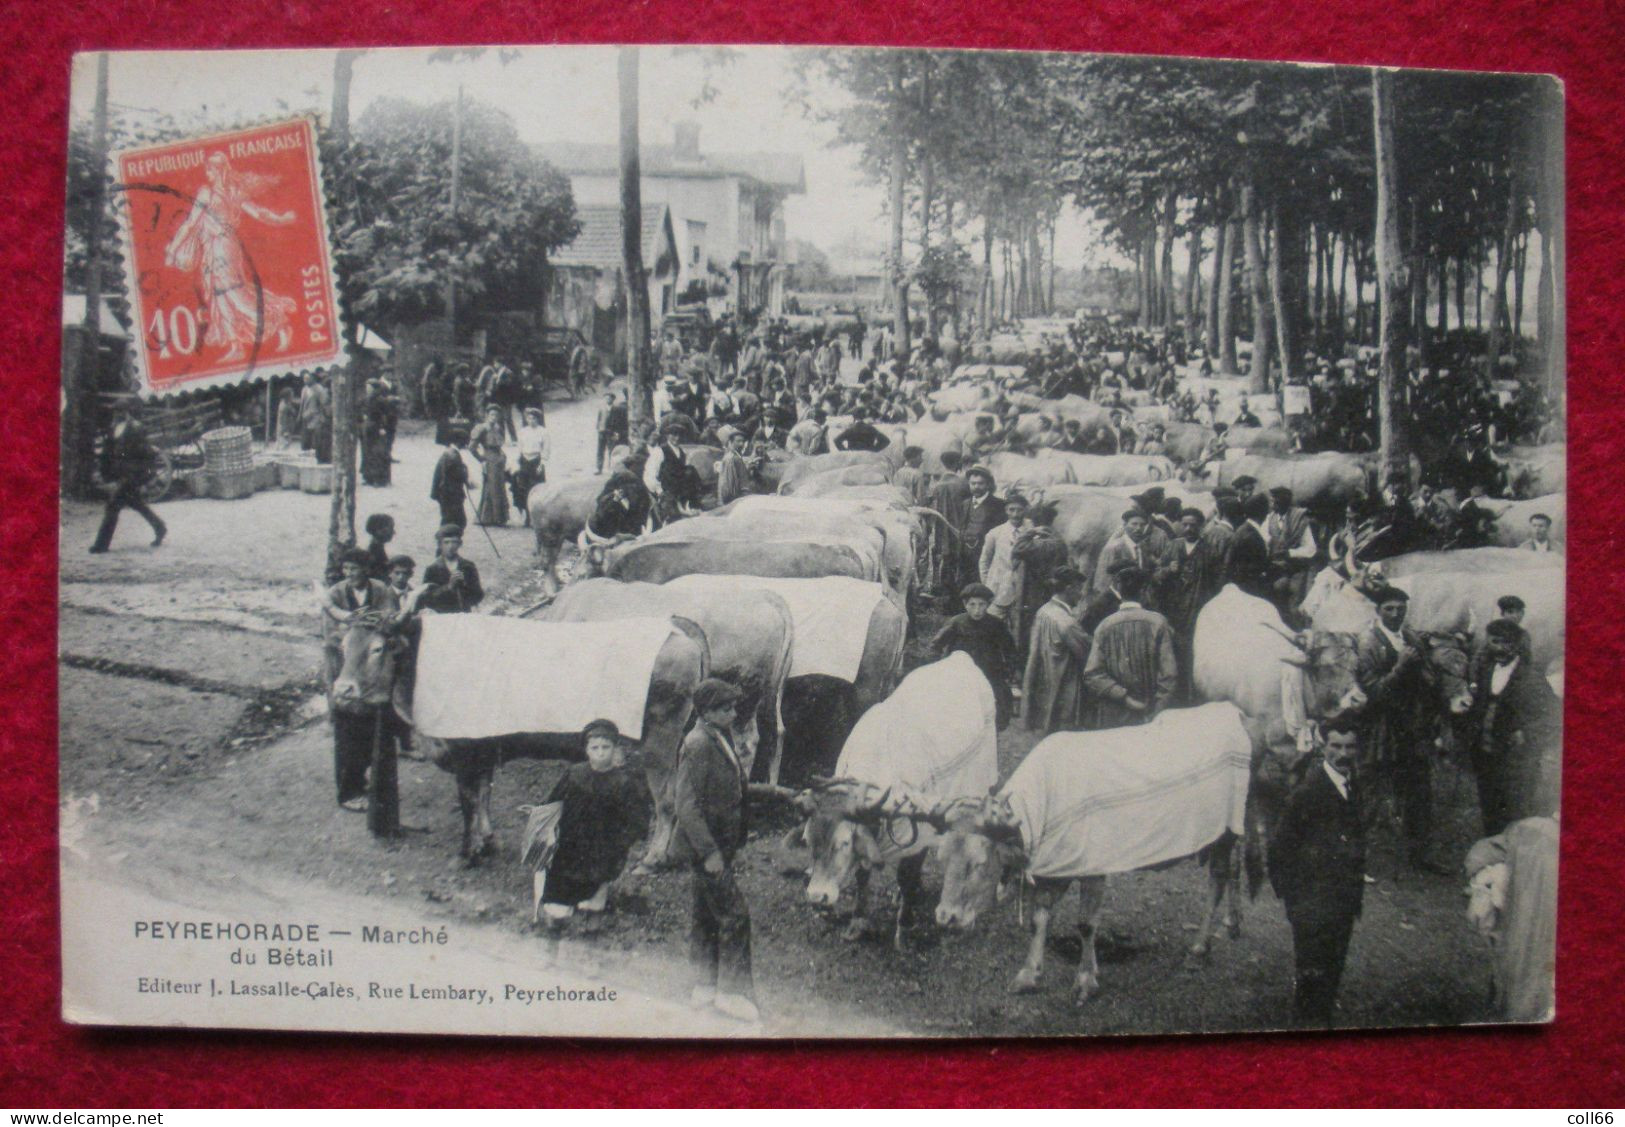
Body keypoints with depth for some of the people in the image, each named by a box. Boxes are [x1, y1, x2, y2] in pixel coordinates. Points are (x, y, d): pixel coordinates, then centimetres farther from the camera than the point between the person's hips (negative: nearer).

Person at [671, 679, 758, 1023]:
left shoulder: (722, 737, 10)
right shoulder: (698, 745, -19)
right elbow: (686, 804, -22)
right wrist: (709, 851, -23)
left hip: (719, 845, 9)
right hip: (707, 846, -9)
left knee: (706, 915, 15)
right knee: (734, 915, -8)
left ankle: (704, 988, 24)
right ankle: (730, 992, 0)